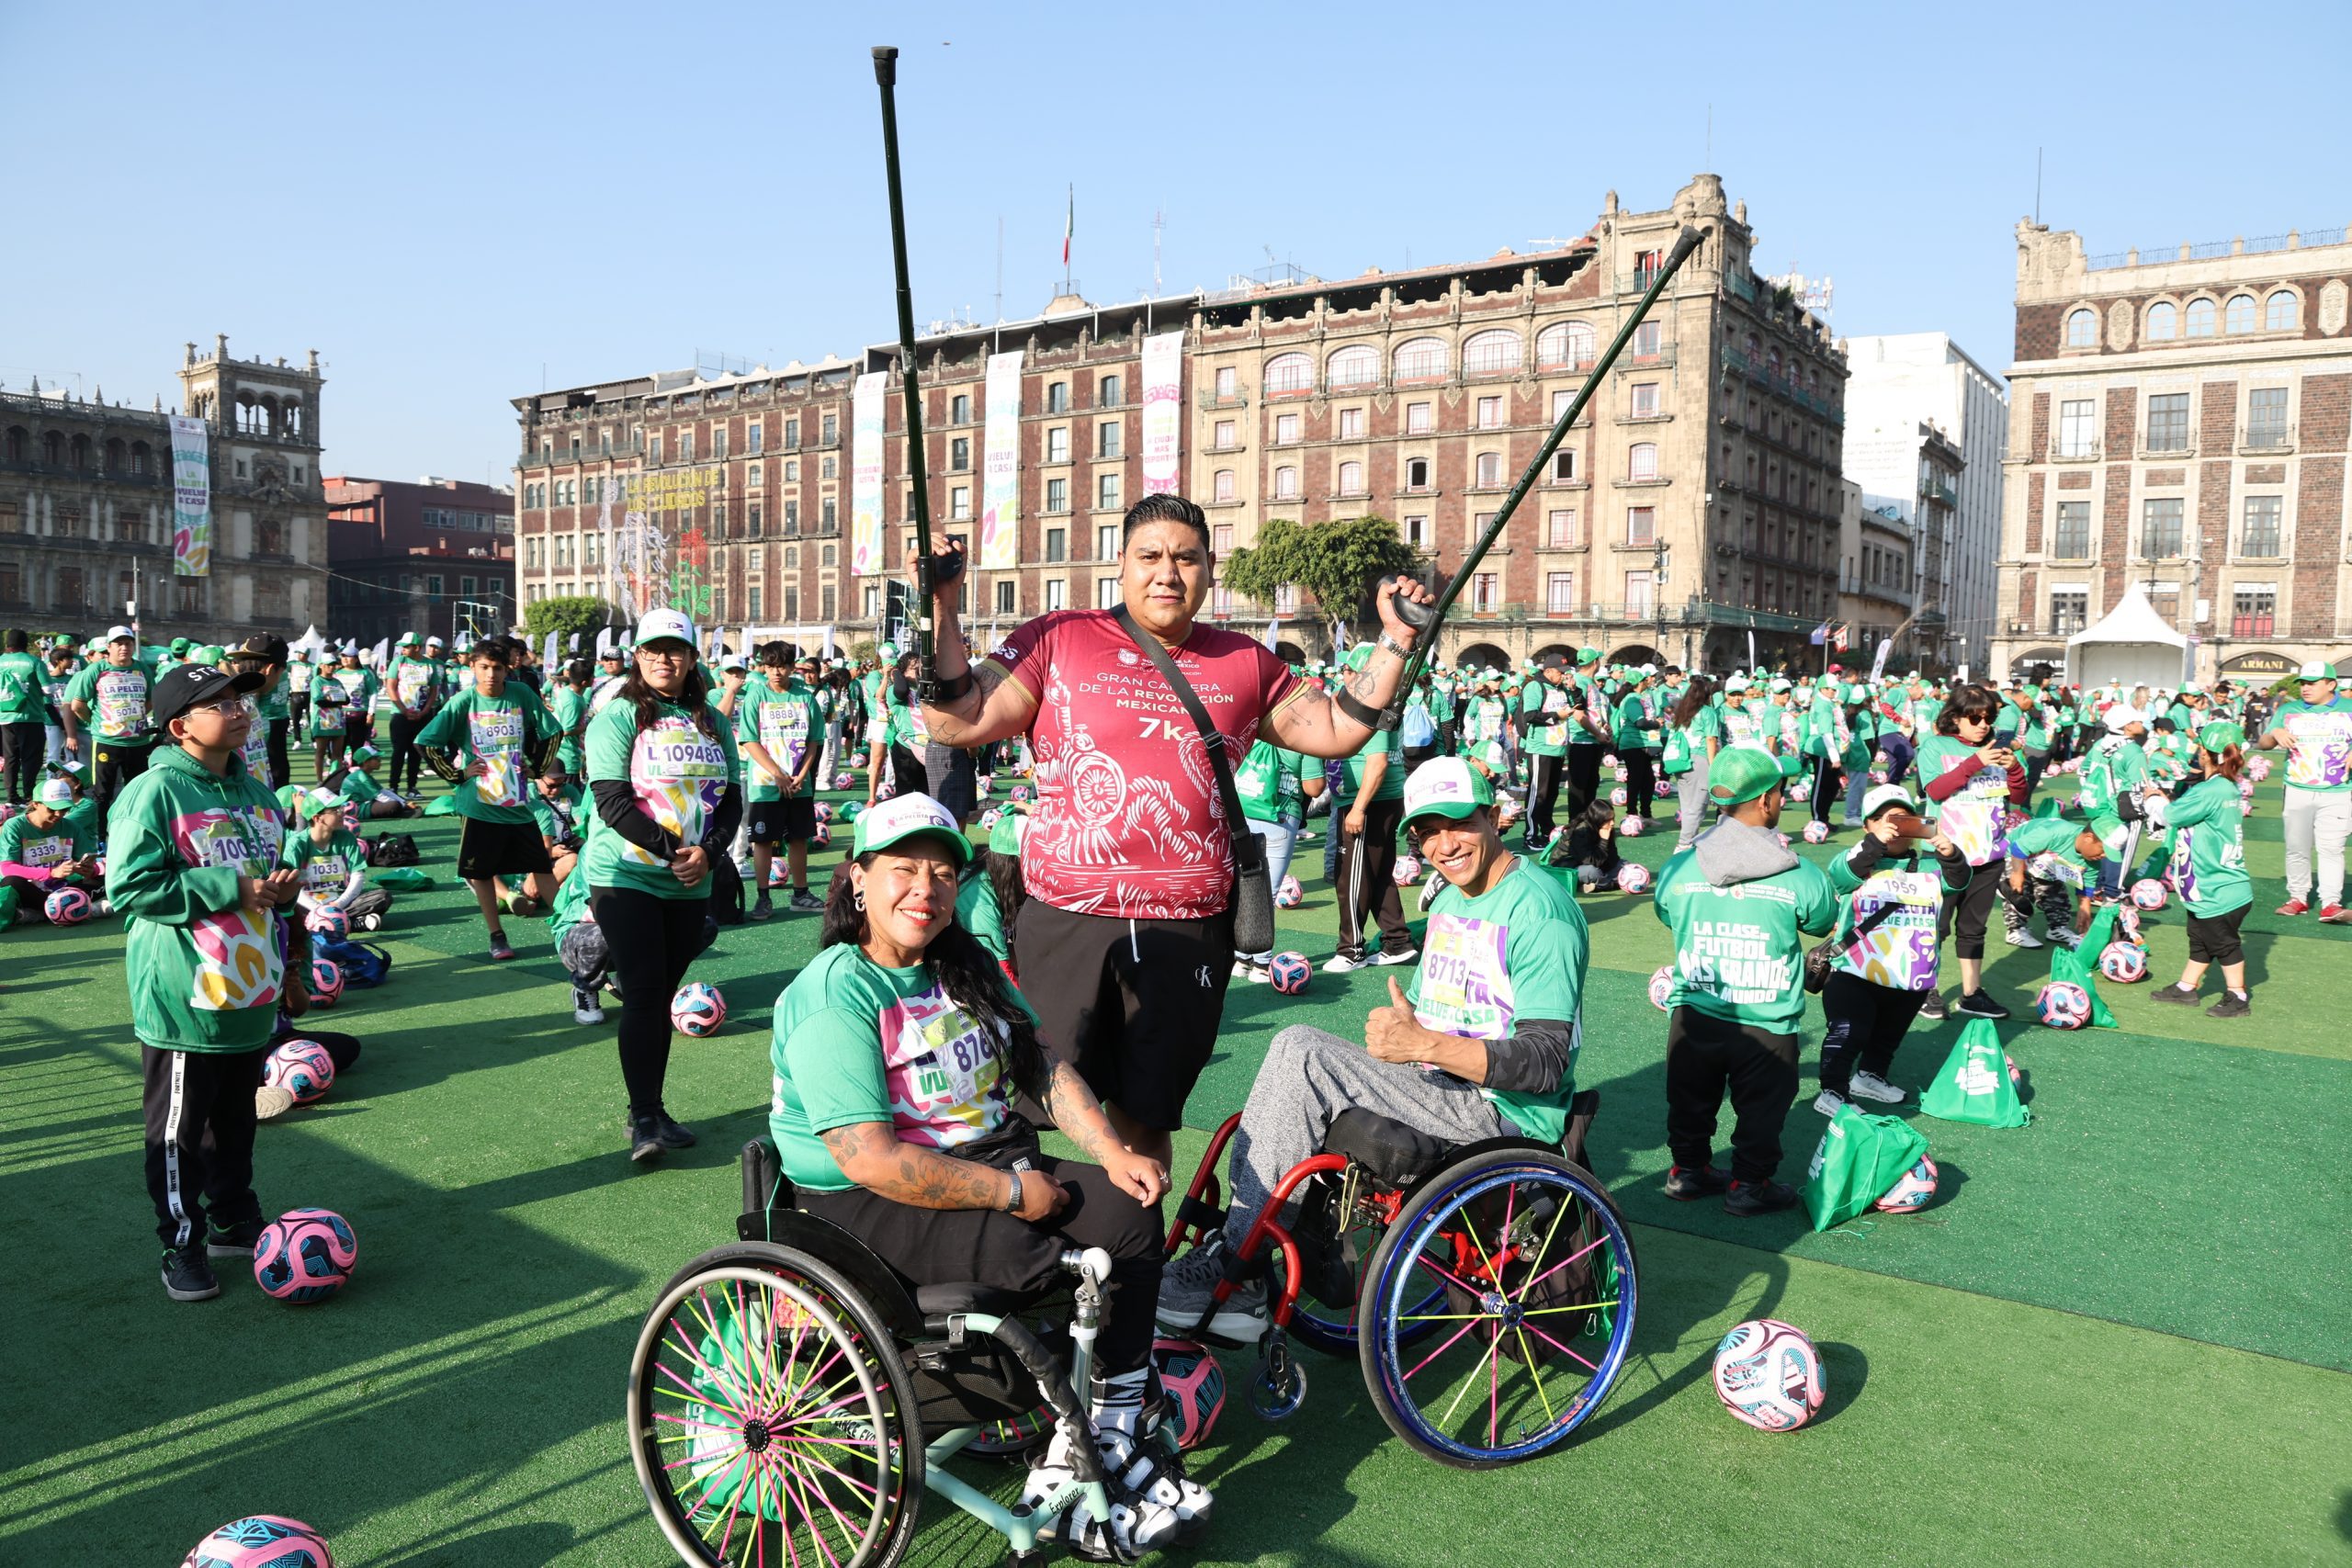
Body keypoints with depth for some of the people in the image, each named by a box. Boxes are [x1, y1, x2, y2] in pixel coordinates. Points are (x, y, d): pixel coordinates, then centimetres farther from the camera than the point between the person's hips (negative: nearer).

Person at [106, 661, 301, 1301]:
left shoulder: (254, 791, 9)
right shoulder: (154, 792, -14)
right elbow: (131, 886, -19)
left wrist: (282, 887, 0)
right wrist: (231, 889, -21)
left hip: (250, 995, 7)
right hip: (183, 1001, -7)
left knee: (236, 1121, 19)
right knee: (179, 1132, 6)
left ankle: (234, 1224, 34)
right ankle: (183, 1248, 19)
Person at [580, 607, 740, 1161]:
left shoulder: (713, 723, 11)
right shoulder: (617, 716, -4)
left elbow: (732, 798, 9)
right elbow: (612, 800, -13)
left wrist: (707, 851, -10)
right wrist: (671, 850, -19)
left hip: (690, 886, 5)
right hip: (626, 877, -5)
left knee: (663, 996, 10)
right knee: (643, 995, -8)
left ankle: (654, 1112, 17)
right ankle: (643, 1118, -3)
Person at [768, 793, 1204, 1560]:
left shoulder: (967, 965, 8)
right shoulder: (832, 996, -18)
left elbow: (1042, 1067, 10)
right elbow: (873, 1162, -25)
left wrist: (1113, 1152, -5)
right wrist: (1013, 1193, -21)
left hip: (996, 1164, 8)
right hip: (871, 1207, -8)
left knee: (1130, 1212, -9)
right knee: (1035, 1261, -27)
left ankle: (1116, 1430, -3)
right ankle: (1060, 1480, -9)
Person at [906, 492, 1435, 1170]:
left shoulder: (1244, 662, 11)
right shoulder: (1057, 639, 2)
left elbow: (1337, 730, 15)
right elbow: (960, 722, -5)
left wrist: (1394, 643, 8)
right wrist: (942, 613, -13)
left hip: (1188, 933, 2)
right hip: (1066, 923, -2)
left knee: (1145, 1121, 13)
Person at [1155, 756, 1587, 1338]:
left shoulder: (1539, 909, -14)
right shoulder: (1450, 900, 15)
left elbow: (1547, 1064, -21)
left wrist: (1425, 1046, -32)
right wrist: (1394, 1037, -2)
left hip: (1504, 1114, -9)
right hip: (1447, 1093, 10)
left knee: (1301, 1052, -22)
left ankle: (1230, 1277, -14)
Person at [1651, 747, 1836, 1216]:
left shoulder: (1678, 868, -8)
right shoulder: (1801, 877, -16)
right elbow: (1825, 923, 4)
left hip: (1693, 1017, 3)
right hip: (1766, 1025, -3)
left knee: (1691, 1101, 22)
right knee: (1760, 1109, 16)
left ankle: (1688, 1169, 36)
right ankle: (1749, 1185, 25)